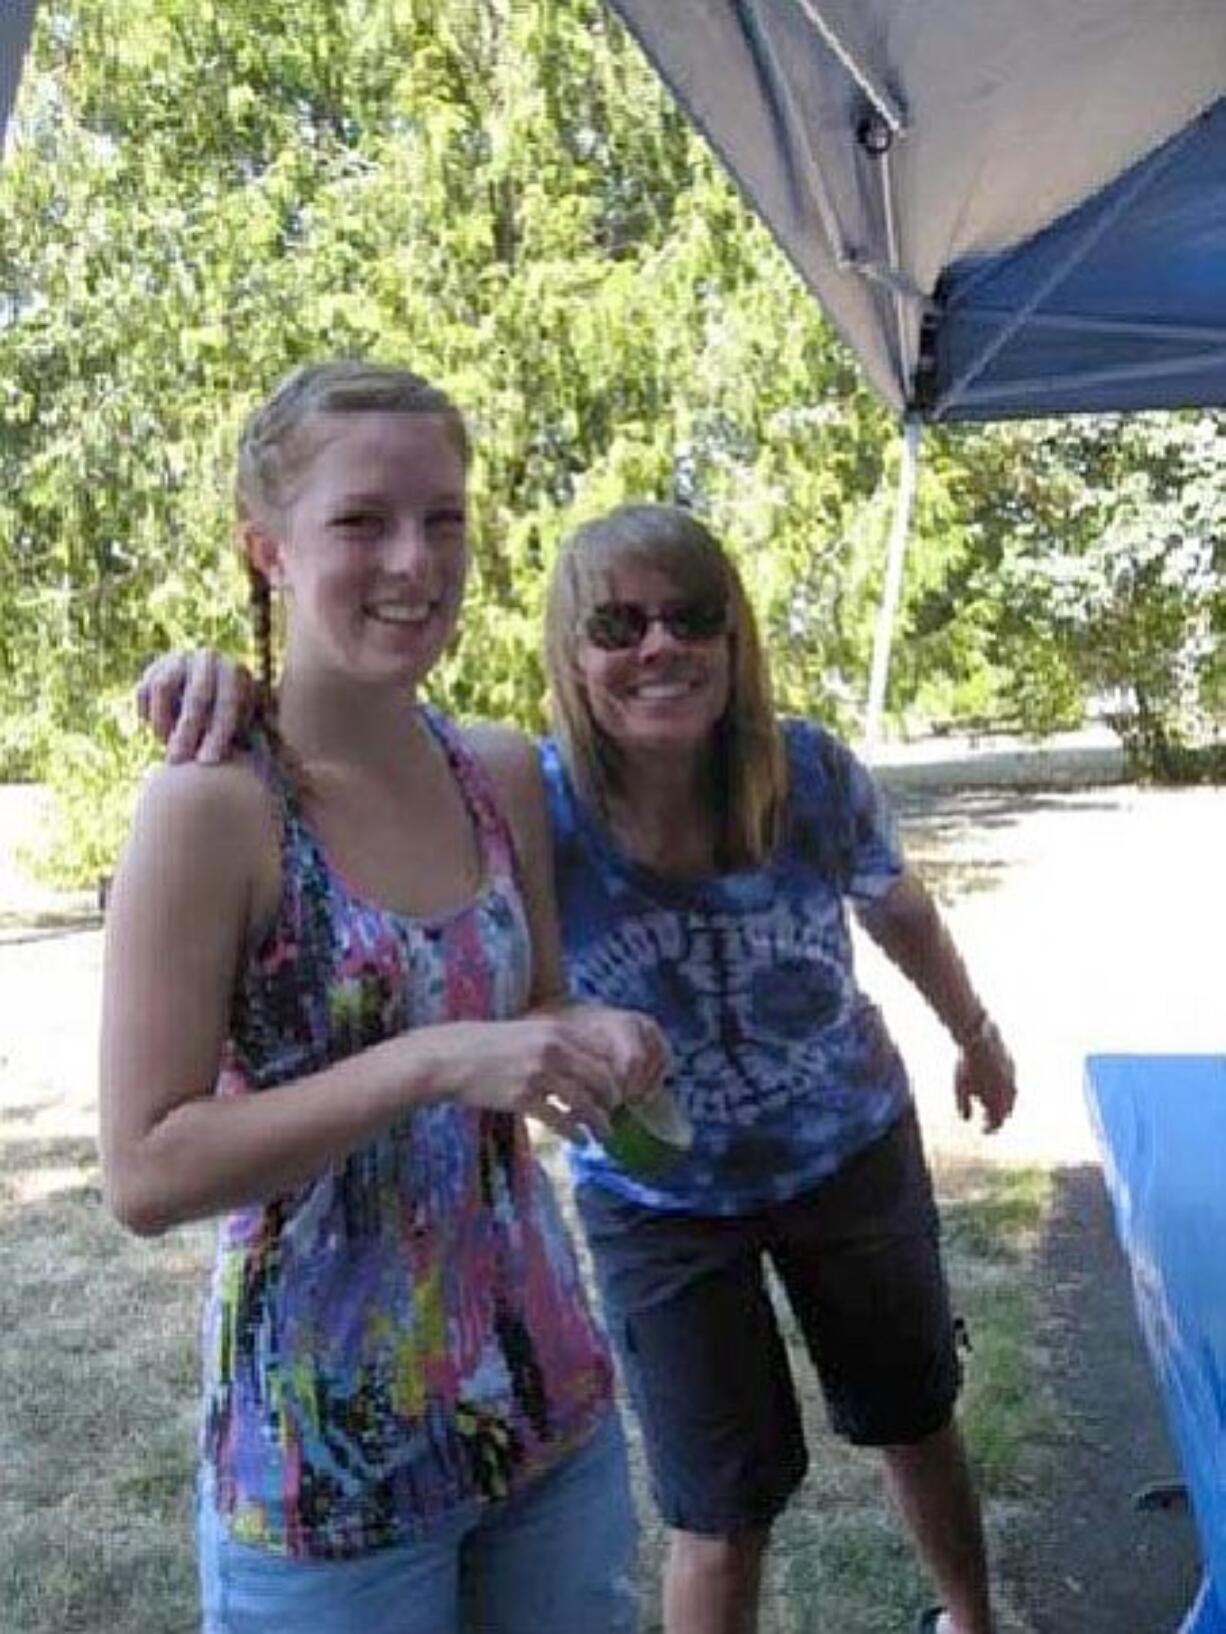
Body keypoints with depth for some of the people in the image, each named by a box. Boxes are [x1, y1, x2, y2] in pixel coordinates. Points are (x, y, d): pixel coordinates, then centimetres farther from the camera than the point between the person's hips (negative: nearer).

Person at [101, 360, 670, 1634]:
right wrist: (434, 1061, -27)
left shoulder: (505, 776, -1)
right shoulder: (212, 809, -18)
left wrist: (595, 1046, -9)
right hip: (329, 1450, -5)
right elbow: (144, 1172, -19)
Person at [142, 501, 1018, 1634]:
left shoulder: (813, 773, -21)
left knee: (915, 1417, 24)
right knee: (725, 1514, 9)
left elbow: (901, 913, -1)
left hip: (854, 1155, 2)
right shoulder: (526, 802, -26)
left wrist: (976, 1034, 16)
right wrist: (223, 676, -56)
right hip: (659, 1202, -2)